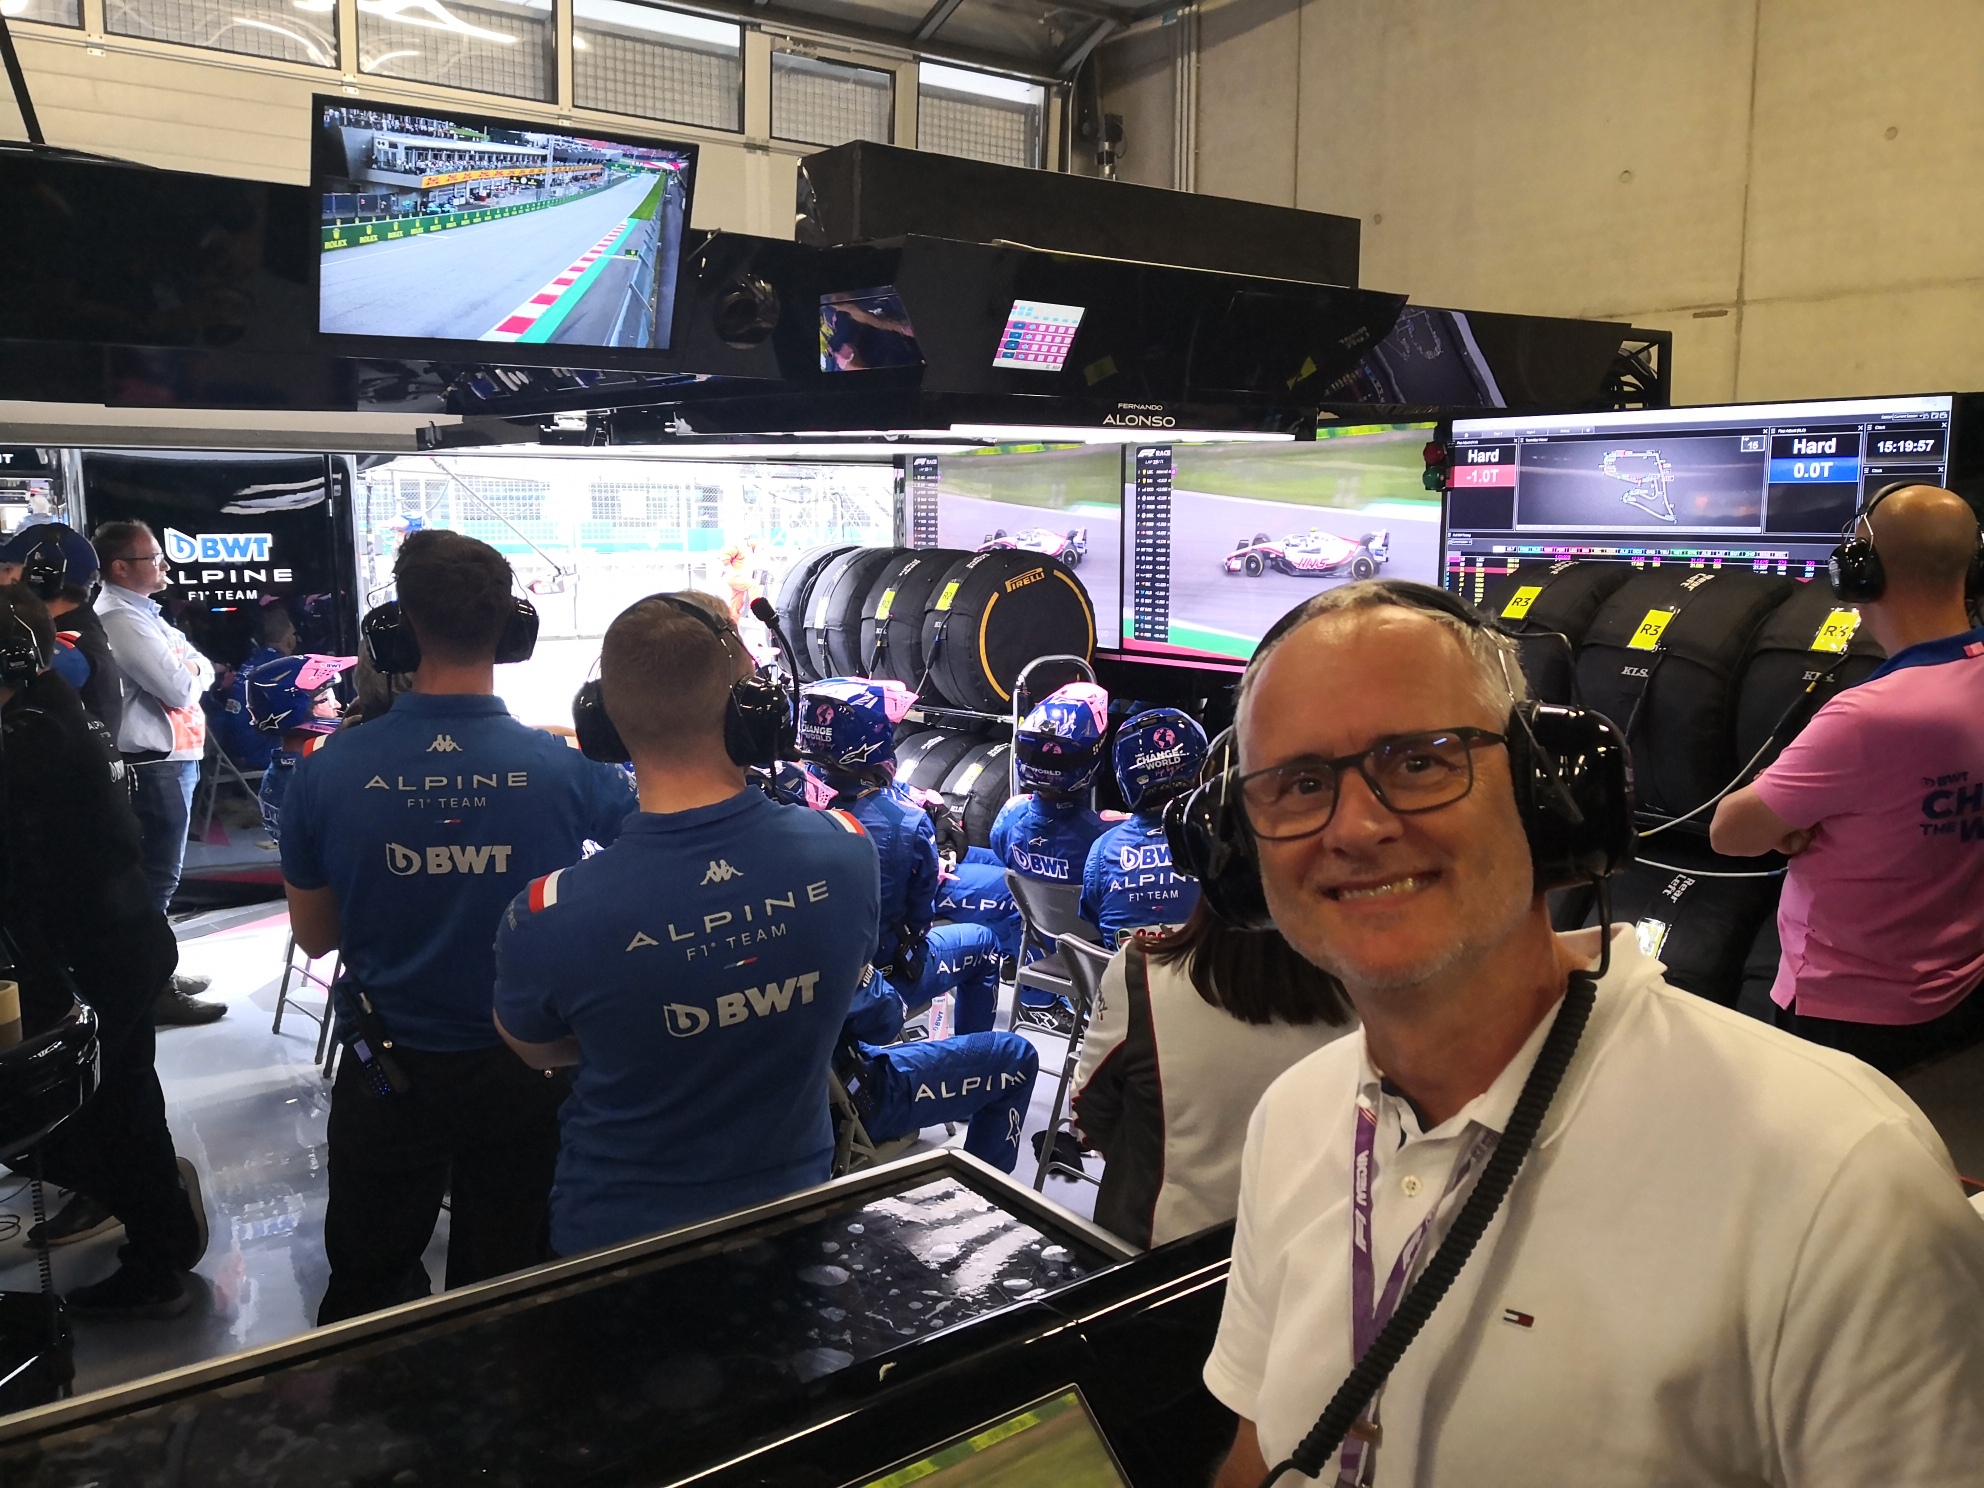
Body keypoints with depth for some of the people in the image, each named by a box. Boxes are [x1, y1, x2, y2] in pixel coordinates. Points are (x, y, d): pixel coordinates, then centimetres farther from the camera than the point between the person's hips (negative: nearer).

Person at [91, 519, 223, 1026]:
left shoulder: (143, 612, 16)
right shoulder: (122, 619, -16)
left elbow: (203, 671, 15)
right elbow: (181, 690, -20)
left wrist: (186, 669, -5)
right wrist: (190, 670, -1)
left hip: (168, 758, 10)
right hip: (156, 764, -10)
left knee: (157, 871, 17)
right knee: (158, 875, -5)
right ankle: (154, 991, 2)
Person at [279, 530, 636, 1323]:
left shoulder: (327, 773, -16)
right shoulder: (571, 769, -19)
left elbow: (315, 937, -1)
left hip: (386, 1075, 0)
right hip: (526, 1074, 0)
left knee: (368, 1288, 25)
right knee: (505, 1290, 21)